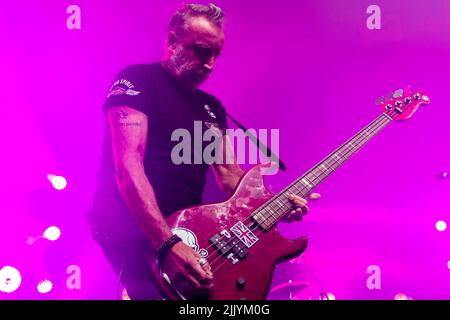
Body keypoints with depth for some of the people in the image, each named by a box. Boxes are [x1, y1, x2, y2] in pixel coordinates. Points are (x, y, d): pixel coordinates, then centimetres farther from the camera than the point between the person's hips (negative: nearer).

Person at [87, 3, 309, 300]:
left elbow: (228, 172, 13)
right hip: (133, 231, -7)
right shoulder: (137, 80, -7)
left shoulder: (211, 107, 16)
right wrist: (167, 243, -28)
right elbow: (128, 165, -19)